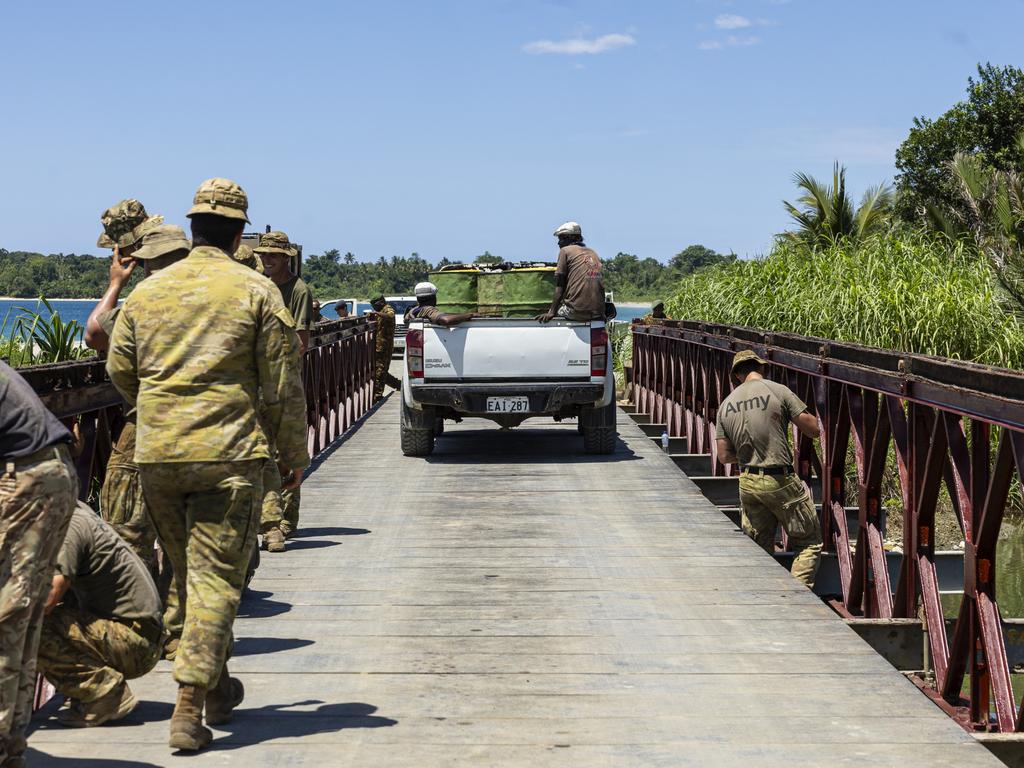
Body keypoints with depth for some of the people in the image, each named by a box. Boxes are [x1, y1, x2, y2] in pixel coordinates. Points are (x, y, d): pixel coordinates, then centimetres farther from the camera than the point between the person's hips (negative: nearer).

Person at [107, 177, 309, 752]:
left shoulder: (147, 291, 8)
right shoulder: (256, 291, -3)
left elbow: (119, 370, 15)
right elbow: (283, 383, -3)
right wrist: (295, 453, 7)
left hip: (156, 454, 4)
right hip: (229, 452, -4)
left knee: (188, 574, 18)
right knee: (216, 577, -2)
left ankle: (218, 690, 31)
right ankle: (190, 708, -10)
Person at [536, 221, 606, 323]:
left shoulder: (565, 251, 4)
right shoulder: (593, 253, 22)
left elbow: (559, 287, -2)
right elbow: (601, 286, 19)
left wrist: (552, 312, -3)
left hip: (577, 311, -6)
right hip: (597, 313, 6)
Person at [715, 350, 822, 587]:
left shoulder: (726, 404, 7)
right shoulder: (778, 391, -7)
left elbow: (724, 456, 9)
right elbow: (813, 429, -8)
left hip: (748, 485, 5)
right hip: (781, 481, -5)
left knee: (759, 548, 15)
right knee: (809, 543, 6)